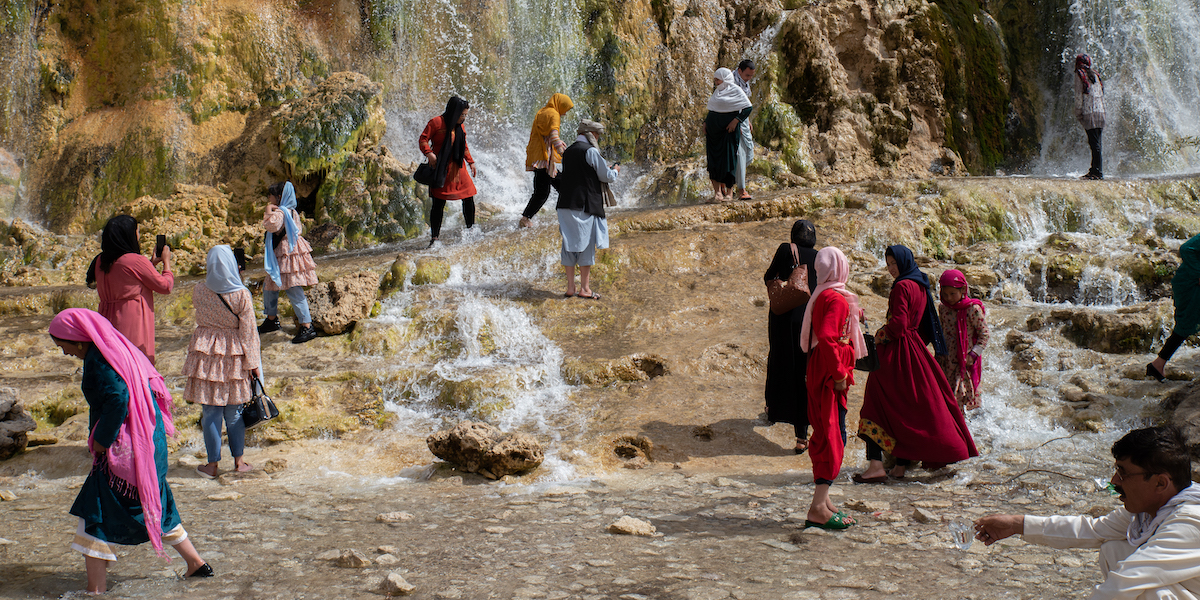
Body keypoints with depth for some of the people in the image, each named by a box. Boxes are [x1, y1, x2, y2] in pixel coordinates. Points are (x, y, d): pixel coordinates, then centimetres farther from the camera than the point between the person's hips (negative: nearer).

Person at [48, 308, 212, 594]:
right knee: (154, 506, 23)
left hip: (125, 450, -10)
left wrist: (101, 440, -18)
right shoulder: (118, 348, 12)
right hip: (150, 441, 10)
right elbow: (152, 386, 17)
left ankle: (96, 588, -2)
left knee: (96, 516, -3)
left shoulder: (98, 358, -15)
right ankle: (196, 563, 31)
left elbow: (118, 399, -28)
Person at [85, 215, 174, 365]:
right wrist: (166, 262, 12)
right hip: (133, 324, -7)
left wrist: (151, 263, 27)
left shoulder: (100, 262, 7)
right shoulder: (136, 261, -15)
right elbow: (165, 286, -4)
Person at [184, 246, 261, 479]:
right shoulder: (241, 295, -12)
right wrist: (253, 363, -1)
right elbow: (248, 331, -8)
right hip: (233, 356, 0)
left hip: (206, 354, 0)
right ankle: (238, 461, 19)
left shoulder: (199, 291, -8)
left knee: (210, 411, 5)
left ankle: (212, 464, 10)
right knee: (234, 411, 11)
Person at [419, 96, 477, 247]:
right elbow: (423, 140, -9)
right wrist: (429, 154, -24)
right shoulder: (436, 122, -7)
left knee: (469, 198, 0)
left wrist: (470, 162, 20)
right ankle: (434, 238, 2)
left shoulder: (460, 127, 13)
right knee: (438, 204, -5)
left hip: (458, 168, 6)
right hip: (441, 169, -6)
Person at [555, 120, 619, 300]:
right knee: (586, 244, -1)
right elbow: (607, 176, -5)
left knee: (569, 244, 8)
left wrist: (606, 170, 29)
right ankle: (584, 288, 2)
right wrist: (615, 170, 16)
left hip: (566, 204, 7)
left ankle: (570, 287, 10)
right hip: (585, 204, -7)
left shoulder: (568, 152, 14)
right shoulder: (590, 151, -9)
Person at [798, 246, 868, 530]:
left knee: (826, 436, 15)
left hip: (819, 373, 10)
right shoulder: (836, 299, -17)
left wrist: (853, 316, 35)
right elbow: (827, 338, -27)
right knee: (833, 439, -10)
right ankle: (818, 508, -13)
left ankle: (822, 500, 21)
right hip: (830, 375, -10)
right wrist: (838, 373, -23)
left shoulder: (822, 296, 13)